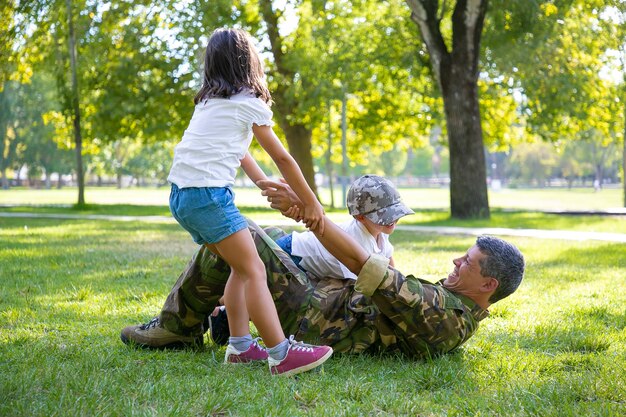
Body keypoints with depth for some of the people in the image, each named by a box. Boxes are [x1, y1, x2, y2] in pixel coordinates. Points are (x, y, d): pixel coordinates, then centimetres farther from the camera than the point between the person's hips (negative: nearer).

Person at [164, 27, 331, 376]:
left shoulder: (208, 101, 23)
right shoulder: (249, 102, 0)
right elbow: (282, 158, 4)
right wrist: (312, 203, 10)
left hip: (181, 194, 8)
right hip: (209, 193, -8)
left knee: (242, 267, 15)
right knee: (254, 271, -11)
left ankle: (240, 347, 15)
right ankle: (282, 355, -17)